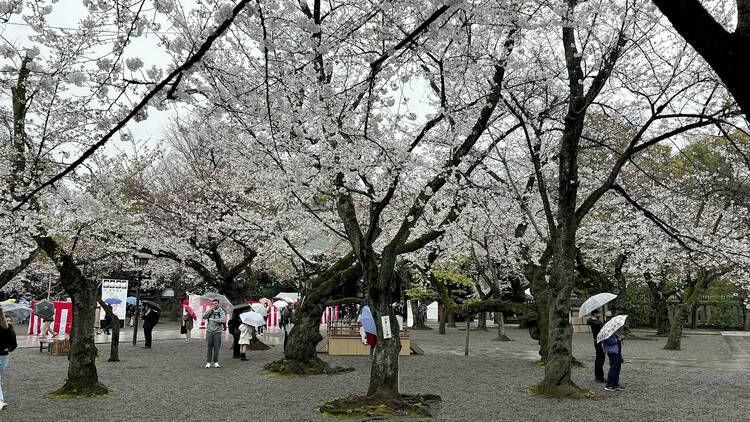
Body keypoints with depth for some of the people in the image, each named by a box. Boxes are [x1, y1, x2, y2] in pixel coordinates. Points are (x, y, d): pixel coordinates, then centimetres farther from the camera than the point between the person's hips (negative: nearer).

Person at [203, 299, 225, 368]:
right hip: (209, 331, 1)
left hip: (217, 331, -1)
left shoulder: (221, 312, 3)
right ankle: (208, 362, 6)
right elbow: (204, 317, -7)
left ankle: (216, 362, 9)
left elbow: (222, 320, -13)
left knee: (216, 347, 0)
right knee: (209, 347, 1)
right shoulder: (209, 311, 8)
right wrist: (210, 310, -13)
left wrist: (212, 319, -10)